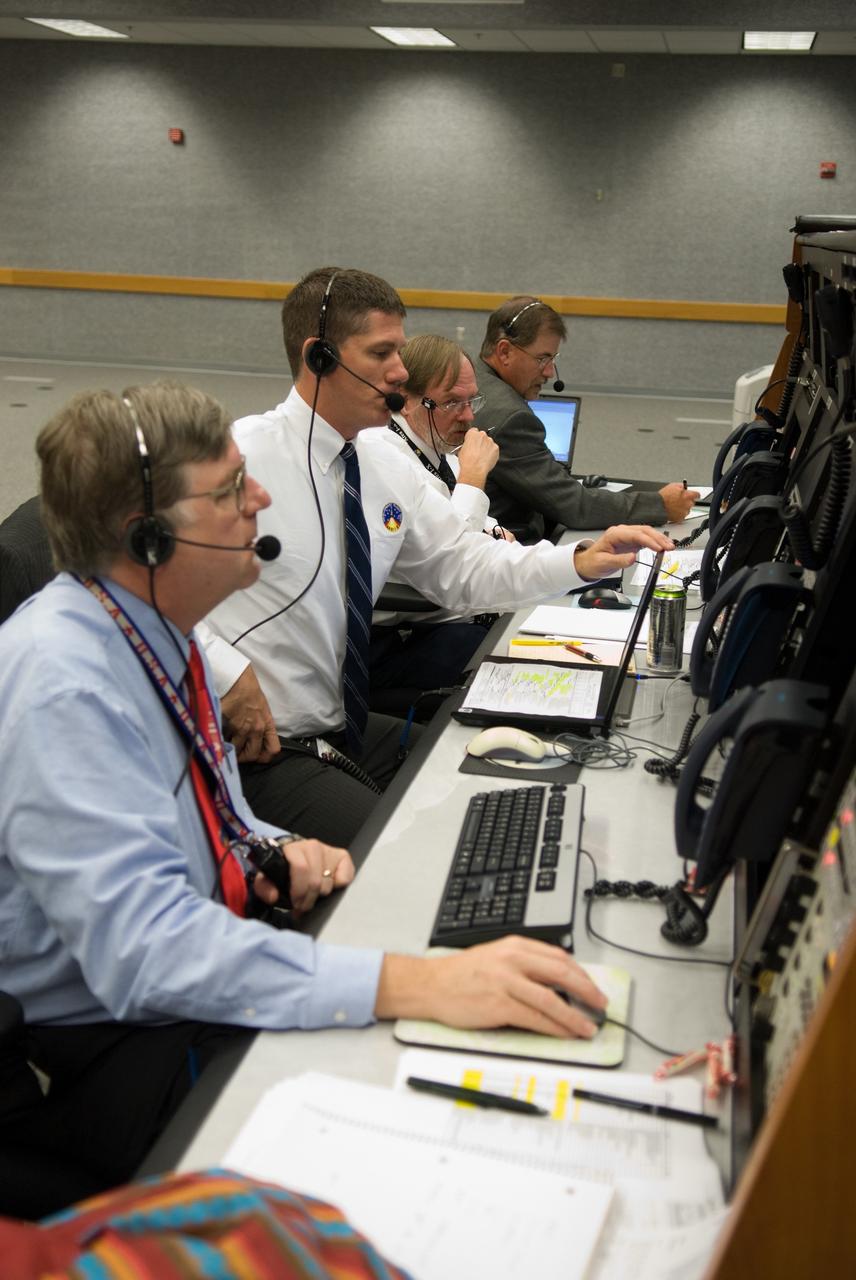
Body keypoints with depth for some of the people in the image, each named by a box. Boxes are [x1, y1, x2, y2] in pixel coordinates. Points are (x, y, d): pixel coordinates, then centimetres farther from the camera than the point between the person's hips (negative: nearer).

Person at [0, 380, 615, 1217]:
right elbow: (141, 944, -36)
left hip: (192, 967, 8)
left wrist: (272, 849, -5)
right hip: (98, 1047, -8)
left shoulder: (151, 622, 1)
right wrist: (415, 984, -42)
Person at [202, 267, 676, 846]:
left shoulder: (385, 463, 6)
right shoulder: (243, 456, -16)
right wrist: (226, 674, -22)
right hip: (258, 752, -7)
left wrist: (580, 561, -3)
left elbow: (465, 567, 10)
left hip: (349, 729, 8)